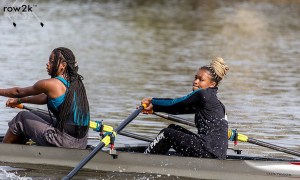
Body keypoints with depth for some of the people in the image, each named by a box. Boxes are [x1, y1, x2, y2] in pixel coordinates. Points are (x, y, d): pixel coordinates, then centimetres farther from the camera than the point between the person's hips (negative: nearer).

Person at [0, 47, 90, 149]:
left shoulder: (50, 84, -12)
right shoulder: (75, 82, 11)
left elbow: (19, 92, 3)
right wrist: (19, 101, 35)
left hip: (65, 142, -8)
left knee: (22, 117, 12)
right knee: (34, 115, 25)